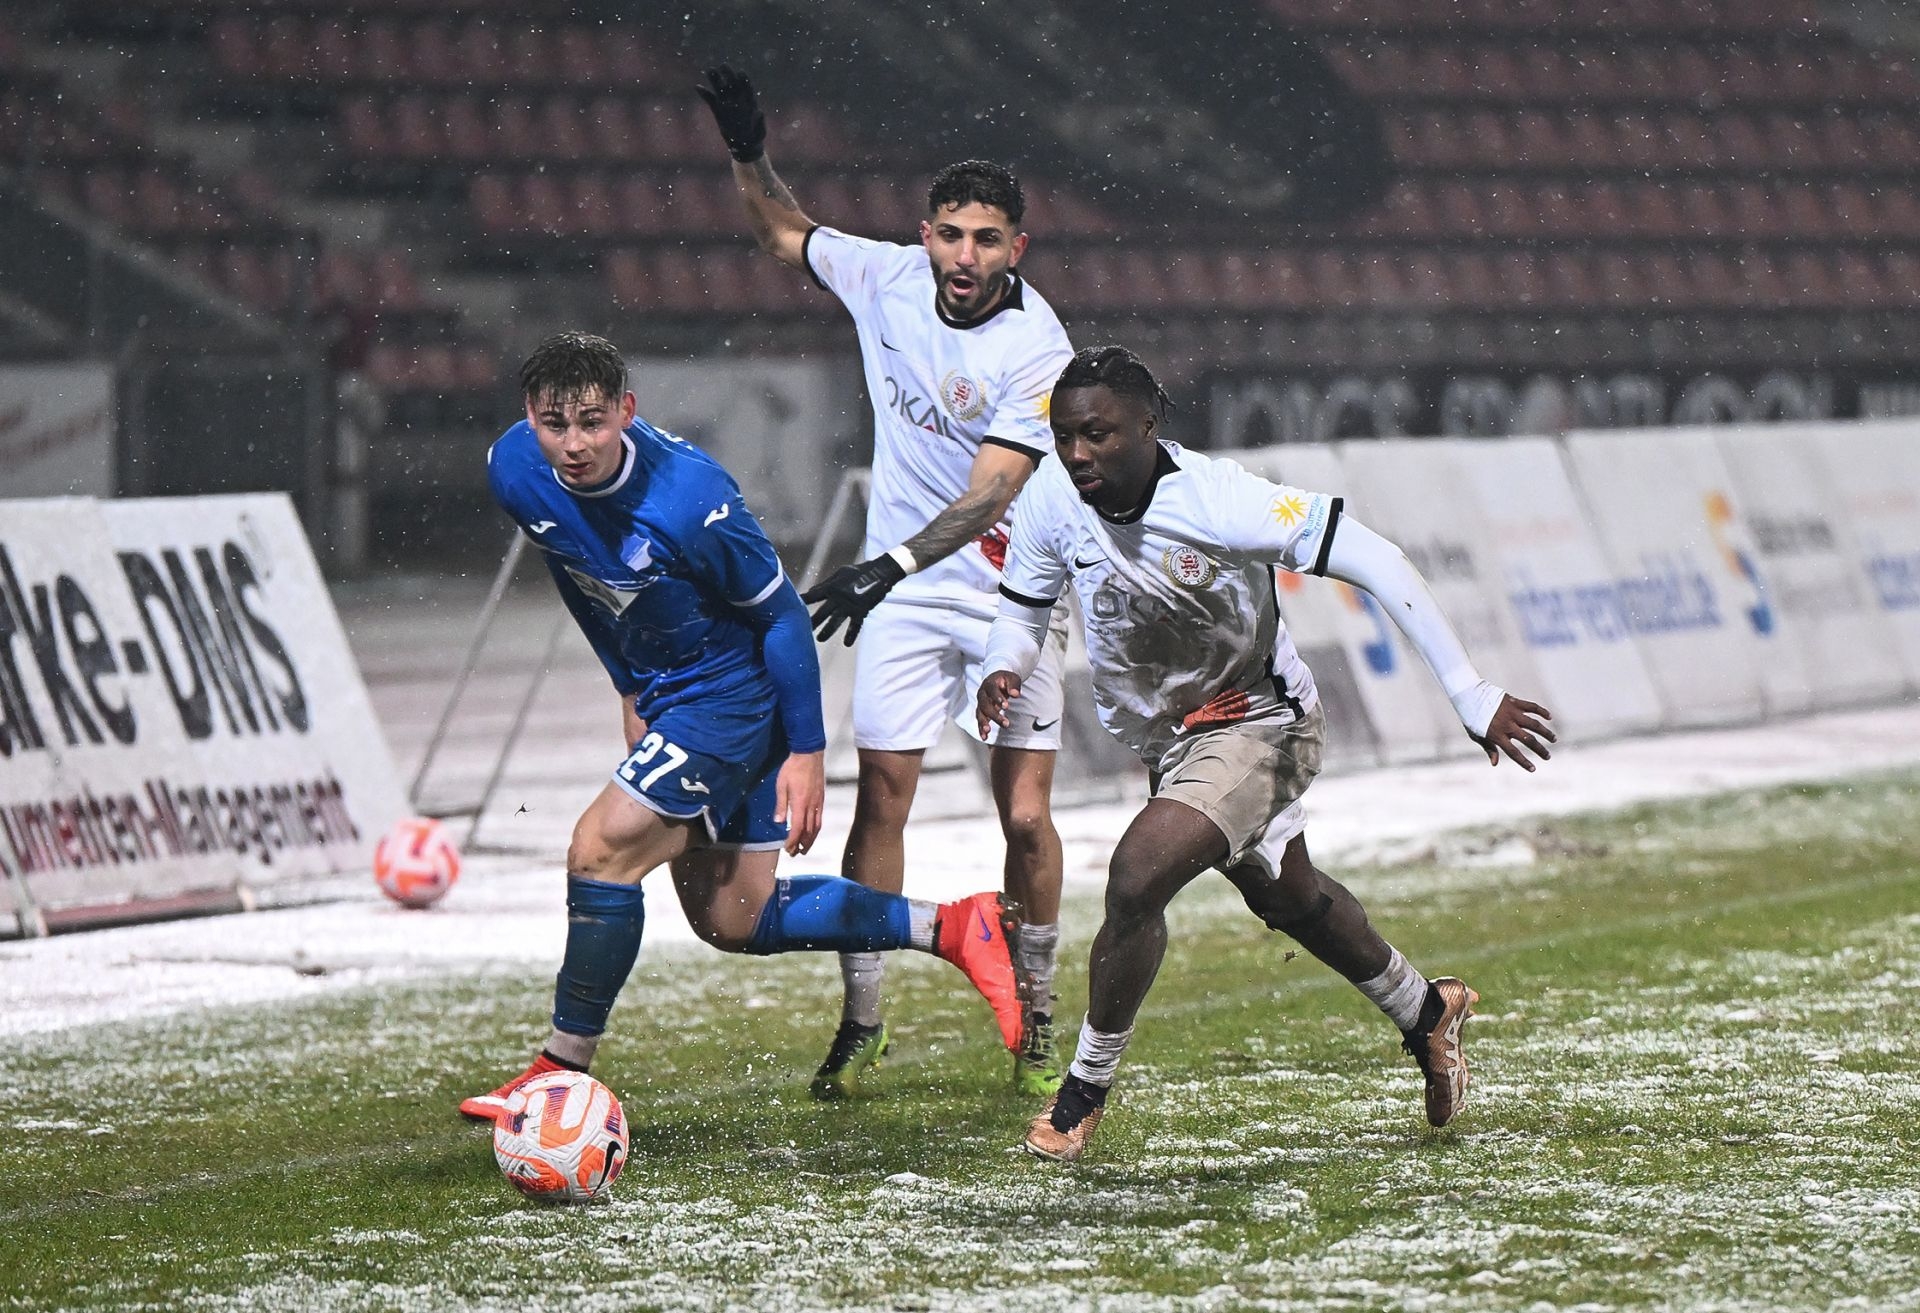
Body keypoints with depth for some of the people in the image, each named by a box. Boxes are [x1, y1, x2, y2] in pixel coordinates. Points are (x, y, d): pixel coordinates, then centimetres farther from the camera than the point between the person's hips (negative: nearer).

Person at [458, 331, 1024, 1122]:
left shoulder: (687, 499, -30)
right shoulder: (514, 471, -12)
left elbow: (781, 613, -17)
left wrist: (806, 752, -15)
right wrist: (632, 691, 15)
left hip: (737, 693, -8)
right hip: (666, 692, 8)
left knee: (599, 850, -18)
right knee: (734, 923, 11)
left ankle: (563, 1071, -7)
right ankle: (952, 929, 21)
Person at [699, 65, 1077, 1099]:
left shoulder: (1035, 349, -20)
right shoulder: (888, 278, -4)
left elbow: (990, 492, -27)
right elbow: (788, 236, 16)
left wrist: (892, 564, -39)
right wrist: (748, 155, 0)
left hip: (1009, 594, -3)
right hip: (903, 595, 3)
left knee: (1025, 818, -4)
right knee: (879, 805, -2)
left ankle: (1035, 1026, 14)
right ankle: (861, 1025, 6)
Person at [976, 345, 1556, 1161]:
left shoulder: (1218, 500, -31)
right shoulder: (1053, 498, -16)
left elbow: (1377, 563, -28)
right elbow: (1023, 611, 2)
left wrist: (1472, 697, -29)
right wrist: (1003, 671, -23)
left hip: (1255, 722, -7)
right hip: (1166, 742, 7)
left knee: (1137, 875, -25)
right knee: (1288, 901, 25)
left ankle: (1084, 1093, -7)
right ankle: (1424, 1011, 52)